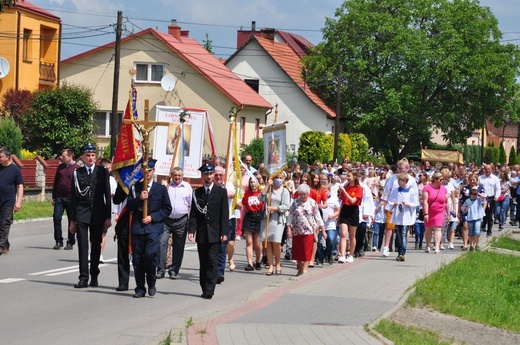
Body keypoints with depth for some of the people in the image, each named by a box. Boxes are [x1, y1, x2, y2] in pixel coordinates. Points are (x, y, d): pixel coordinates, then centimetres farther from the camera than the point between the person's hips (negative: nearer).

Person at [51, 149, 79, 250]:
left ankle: (70, 242, 11)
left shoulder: (77, 168, -4)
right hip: (59, 197, 4)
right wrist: (53, 197, 13)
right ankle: (59, 241, 4)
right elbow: (56, 182, 16)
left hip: (71, 197, -4)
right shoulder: (60, 167, 11)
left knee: (71, 220, 3)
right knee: (56, 218, -4)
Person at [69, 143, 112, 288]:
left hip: (98, 215, 1)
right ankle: (83, 277, -5)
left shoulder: (102, 172, 4)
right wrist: (72, 219, 4)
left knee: (96, 246, 8)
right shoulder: (77, 173, 4)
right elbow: (73, 196, 6)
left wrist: (108, 217, -1)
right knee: (82, 246, -5)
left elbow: (107, 195, 4)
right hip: (81, 214, 0)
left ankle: (94, 276, 20)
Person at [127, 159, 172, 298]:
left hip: (154, 227, -2)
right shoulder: (135, 187, 12)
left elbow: (167, 209, 7)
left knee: (150, 254, -19)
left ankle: (151, 283, 1)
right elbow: (129, 207, 6)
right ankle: (140, 288, 12)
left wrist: (152, 217, -5)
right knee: (137, 259, 1)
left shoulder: (161, 189, 8)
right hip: (137, 227, 2)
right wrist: (139, 199, -12)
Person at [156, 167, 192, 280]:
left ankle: (174, 270, 15)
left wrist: (190, 219, 5)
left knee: (178, 246, 6)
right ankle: (161, 270, -8)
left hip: (181, 221, 1)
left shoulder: (187, 187, 8)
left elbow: (191, 204, 11)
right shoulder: (166, 185, 4)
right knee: (162, 243, -12)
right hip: (166, 220, -1)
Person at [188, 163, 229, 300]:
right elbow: (193, 214, 6)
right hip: (201, 234, 3)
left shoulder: (221, 192, 4)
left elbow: (225, 214, 1)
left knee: (212, 262, -9)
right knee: (203, 263, 5)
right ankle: (205, 289, 11)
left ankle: (209, 290, -11)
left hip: (215, 234, -3)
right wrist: (191, 230, -6)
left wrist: (224, 232, -7)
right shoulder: (197, 193, 10)